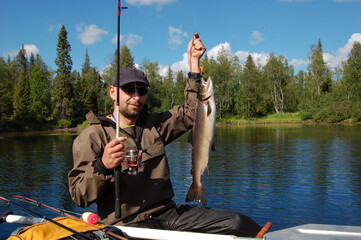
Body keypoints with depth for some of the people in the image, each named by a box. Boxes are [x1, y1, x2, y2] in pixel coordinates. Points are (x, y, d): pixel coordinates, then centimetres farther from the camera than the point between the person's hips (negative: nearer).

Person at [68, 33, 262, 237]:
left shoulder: (154, 124, 16)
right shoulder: (92, 136, -1)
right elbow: (79, 197, -6)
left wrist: (194, 61, 10)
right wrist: (102, 166, -26)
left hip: (168, 213, 5)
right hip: (127, 224, -5)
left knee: (236, 223, -13)